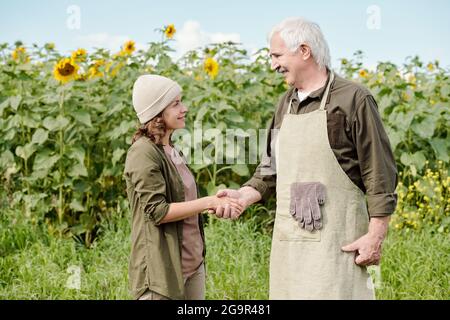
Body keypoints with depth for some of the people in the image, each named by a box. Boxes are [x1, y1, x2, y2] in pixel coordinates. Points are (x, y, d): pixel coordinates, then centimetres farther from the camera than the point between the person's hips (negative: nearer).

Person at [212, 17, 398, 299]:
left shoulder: (353, 99, -6)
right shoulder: (286, 104, 15)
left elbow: (380, 173, -8)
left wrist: (376, 235, -12)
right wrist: (244, 196, 2)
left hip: (335, 241, -7)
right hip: (288, 241, 7)